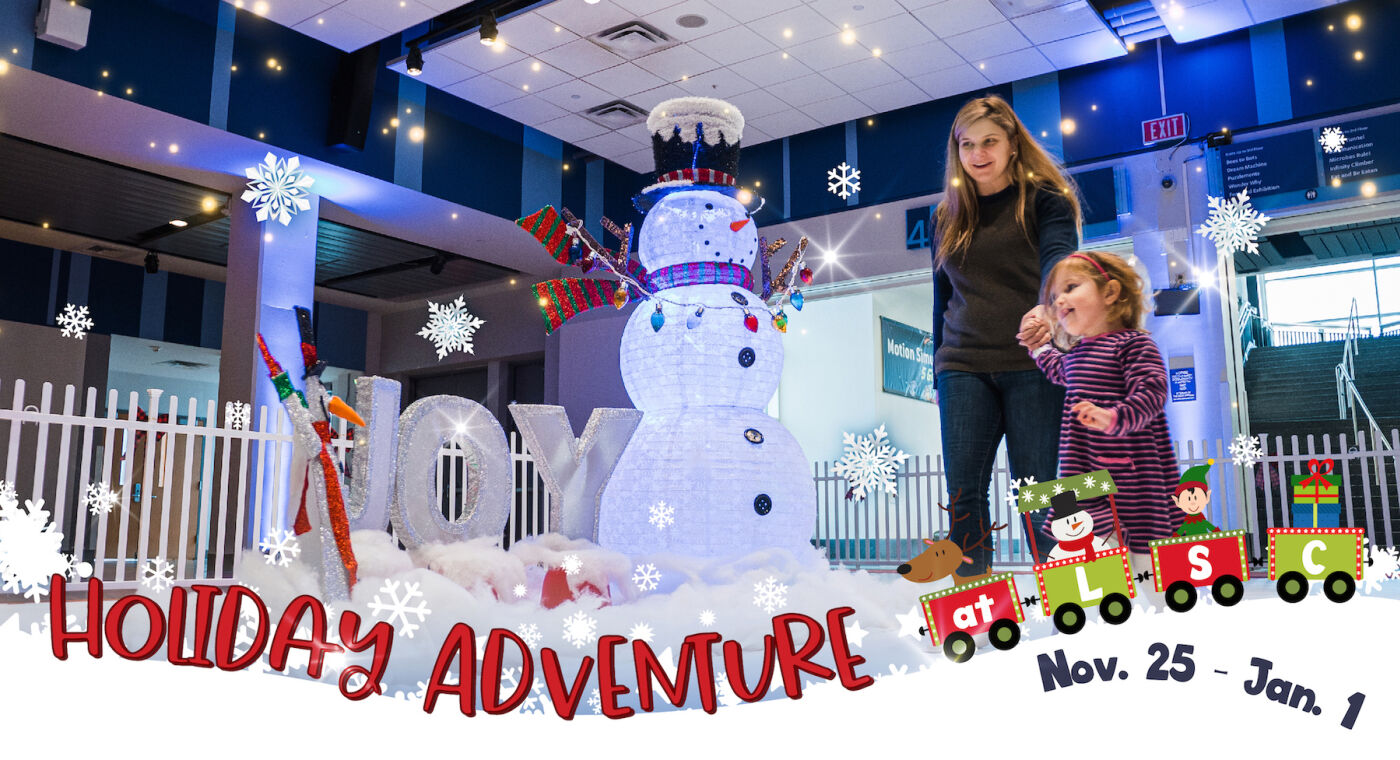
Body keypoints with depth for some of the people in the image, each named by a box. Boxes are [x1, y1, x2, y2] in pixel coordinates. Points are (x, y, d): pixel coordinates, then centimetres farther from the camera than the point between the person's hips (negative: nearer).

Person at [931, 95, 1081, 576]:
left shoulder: (1044, 200, 6)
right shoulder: (948, 217, 18)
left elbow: (1058, 258, -14)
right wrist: (939, 375, 18)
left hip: (1031, 363, -3)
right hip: (963, 369, 4)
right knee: (963, 491, -4)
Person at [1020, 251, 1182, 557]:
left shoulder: (1133, 343, -9)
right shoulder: (1075, 353, 16)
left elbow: (1151, 391, -22)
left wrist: (1115, 418, -35)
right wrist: (1040, 347, 39)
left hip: (1129, 471, -7)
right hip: (1085, 471, 7)